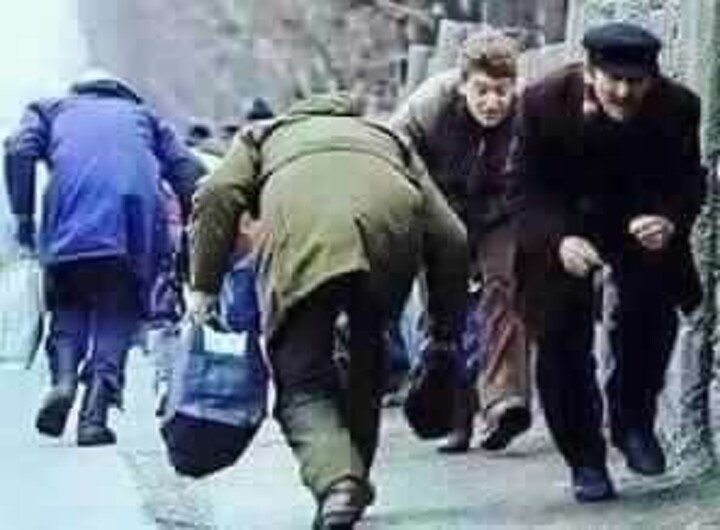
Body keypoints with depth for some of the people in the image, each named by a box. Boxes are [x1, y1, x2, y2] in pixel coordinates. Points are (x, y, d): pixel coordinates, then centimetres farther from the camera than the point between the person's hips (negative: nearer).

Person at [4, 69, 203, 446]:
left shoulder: (51, 108, 31)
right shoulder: (143, 115, 35)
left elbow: (20, 151, 9)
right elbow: (186, 171, 19)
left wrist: (23, 214, 7)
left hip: (71, 218, 0)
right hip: (136, 217, 1)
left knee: (68, 305, 17)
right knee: (118, 315, 8)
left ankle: (63, 379, -8)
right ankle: (95, 416, -6)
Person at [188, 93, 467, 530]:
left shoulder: (264, 134, 40)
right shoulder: (387, 138, 43)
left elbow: (218, 196, 16)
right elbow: (450, 237, 29)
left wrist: (204, 286, 16)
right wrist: (445, 337, 33)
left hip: (299, 220, -2)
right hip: (392, 215, 2)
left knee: (302, 379, 6)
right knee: (368, 352, 28)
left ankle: (336, 482, -18)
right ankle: (355, 477, 29)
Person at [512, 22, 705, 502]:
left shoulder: (678, 107, -19)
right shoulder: (544, 103, -22)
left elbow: (688, 183, -9)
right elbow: (533, 188, -16)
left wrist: (671, 221, -32)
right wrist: (560, 240, -34)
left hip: (643, 219, 1)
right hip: (564, 226, -1)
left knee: (652, 306, -21)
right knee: (563, 336, -11)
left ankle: (633, 420, 4)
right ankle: (585, 460, 5)